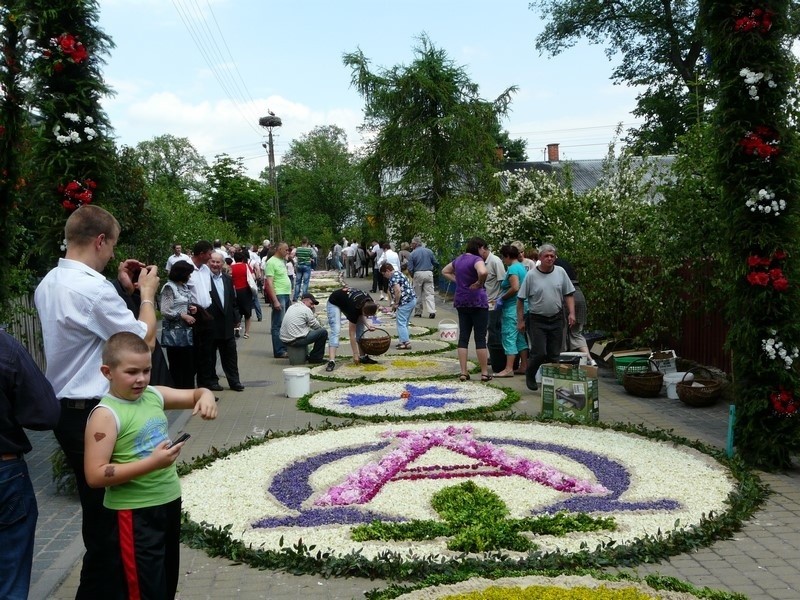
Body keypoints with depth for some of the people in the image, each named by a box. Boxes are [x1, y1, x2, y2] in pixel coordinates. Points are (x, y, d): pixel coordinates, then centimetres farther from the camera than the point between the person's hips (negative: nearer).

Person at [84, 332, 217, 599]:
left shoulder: (154, 395, 1)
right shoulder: (106, 415, -18)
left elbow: (196, 394, 13)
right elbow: (95, 475, -23)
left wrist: (206, 397, -12)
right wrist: (152, 463, -28)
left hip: (169, 503, 7)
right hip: (134, 514, -7)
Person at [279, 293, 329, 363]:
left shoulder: (291, 307, 17)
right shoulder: (306, 310, -9)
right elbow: (316, 326, 1)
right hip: (295, 341, -9)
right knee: (323, 332, -6)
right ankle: (315, 358, 5)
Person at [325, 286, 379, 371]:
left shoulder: (369, 303, -24)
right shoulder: (354, 307, -38)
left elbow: (360, 315, -1)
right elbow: (352, 334, -31)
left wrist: (367, 325, -20)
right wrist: (355, 354, -27)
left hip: (346, 301, 7)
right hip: (334, 303, -7)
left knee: (360, 328, 0)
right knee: (336, 330, -23)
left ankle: (363, 357, 9)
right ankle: (331, 361, -30)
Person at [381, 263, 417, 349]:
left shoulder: (394, 277, -12)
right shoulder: (398, 274, 21)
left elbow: (398, 290, -24)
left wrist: (396, 303, -13)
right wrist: (395, 302, 17)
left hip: (405, 302, -10)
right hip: (412, 299, 11)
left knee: (401, 323, -5)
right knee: (404, 323, 16)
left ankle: (406, 343, -6)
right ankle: (405, 341, 21)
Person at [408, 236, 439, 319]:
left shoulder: (412, 254, -3)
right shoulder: (429, 251, 3)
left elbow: (410, 269, -4)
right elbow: (436, 263, 8)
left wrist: (412, 277, 14)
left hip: (418, 274, -1)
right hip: (429, 273, 1)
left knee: (418, 294, 10)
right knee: (429, 293, 1)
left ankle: (418, 312, 15)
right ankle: (432, 311, -12)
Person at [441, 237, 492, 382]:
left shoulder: (459, 259, 11)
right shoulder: (476, 259, -13)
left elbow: (445, 271, 26)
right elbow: (483, 272, -35)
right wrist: (479, 283, -16)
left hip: (461, 302, 7)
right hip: (477, 301, -7)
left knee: (463, 337, 8)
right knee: (480, 338, 0)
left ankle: (463, 372, 8)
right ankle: (484, 373, 5)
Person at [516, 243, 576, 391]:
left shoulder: (561, 272, 3)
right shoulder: (531, 275, -7)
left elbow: (568, 294, 9)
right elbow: (520, 299, -3)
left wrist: (571, 313, -2)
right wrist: (520, 320, -5)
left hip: (556, 319, 3)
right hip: (537, 320, -3)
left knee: (554, 354, 7)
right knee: (539, 353, -8)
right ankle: (530, 375, 17)